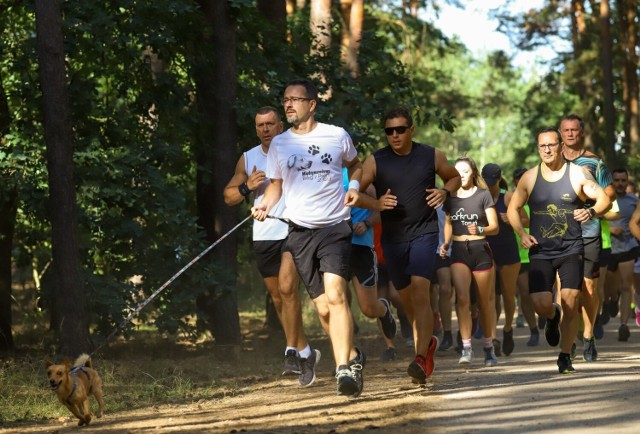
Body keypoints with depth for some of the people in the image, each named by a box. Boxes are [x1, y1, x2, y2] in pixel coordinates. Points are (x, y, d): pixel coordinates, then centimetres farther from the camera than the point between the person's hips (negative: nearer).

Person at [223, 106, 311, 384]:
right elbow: (228, 197, 12)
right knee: (277, 297, 9)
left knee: (287, 287, -22)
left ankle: (292, 352, -20)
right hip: (263, 236, 5)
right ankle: (304, 351, 23)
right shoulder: (248, 159, 11)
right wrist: (246, 187, -8)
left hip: (295, 230, -5)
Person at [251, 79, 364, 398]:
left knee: (335, 295, -21)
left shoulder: (336, 136, 4)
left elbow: (355, 165, 21)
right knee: (323, 308, 2)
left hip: (334, 228, -3)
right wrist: (265, 205, -3)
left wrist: (354, 186, 1)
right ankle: (352, 359, 21)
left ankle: (344, 369, -27)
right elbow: (276, 184, 17)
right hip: (299, 232, 3)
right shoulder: (279, 144, 9)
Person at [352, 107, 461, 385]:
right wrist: (376, 204, -23)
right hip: (392, 237, 3)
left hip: (424, 233, -3)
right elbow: (354, 194, -5)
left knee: (420, 291, -20)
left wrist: (445, 192, -5)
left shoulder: (432, 156, 1)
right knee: (406, 296, 13)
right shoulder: (375, 161, -2)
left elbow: (455, 177, 17)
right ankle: (427, 342, 39)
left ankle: (421, 359, -26)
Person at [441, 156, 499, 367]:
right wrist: (446, 242, 4)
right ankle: (466, 347, -16)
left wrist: (480, 230, -22)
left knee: (485, 301, 5)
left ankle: (489, 347, 18)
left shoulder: (483, 195, -1)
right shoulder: (450, 197, 9)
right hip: (459, 251, 2)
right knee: (462, 297, -16)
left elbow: (495, 227, -3)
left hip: (480, 249, -2)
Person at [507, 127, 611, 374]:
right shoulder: (529, 178, 5)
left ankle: (565, 356, 6)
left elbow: (604, 200, -3)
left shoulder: (577, 174, -1)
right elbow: (513, 209, 13)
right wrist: (522, 233, -4)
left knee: (570, 304, -9)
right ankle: (552, 316, 27)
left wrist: (591, 212, -25)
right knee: (541, 304, -12)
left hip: (571, 250, -1)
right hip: (540, 252, 1)